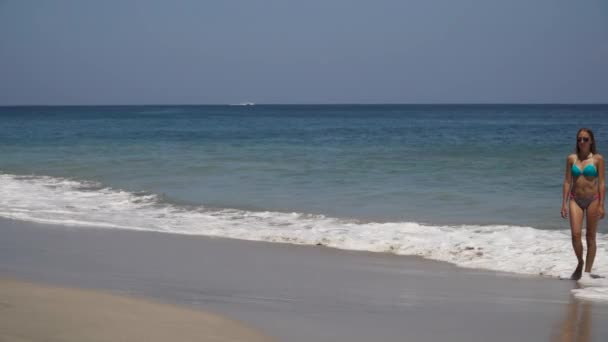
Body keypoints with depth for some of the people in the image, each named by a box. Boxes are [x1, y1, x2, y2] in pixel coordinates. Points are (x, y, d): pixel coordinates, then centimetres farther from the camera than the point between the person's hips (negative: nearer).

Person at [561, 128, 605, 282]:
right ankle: (580, 263, 15)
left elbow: (602, 183, -4)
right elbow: (567, 181, 6)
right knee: (575, 234, -11)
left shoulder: (598, 159, -3)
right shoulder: (571, 158, 5)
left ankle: (587, 272, 11)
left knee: (590, 237, 4)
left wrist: (601, 205, -10)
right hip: (575, 200, 2)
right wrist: (564, 203, 0)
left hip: (592, 199, -2)